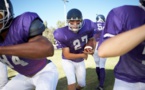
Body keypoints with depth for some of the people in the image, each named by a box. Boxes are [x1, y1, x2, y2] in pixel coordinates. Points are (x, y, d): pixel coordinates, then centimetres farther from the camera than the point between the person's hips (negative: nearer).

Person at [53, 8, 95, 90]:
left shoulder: (87, 26, -22)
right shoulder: (63, 34, -33)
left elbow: (91, 40, -2)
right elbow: (66, 55, -26)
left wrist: (89, 47, -24)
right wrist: (83, 55, -23)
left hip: (80, 61, 4)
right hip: (68, 61, -4)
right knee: (72, 82, -15)